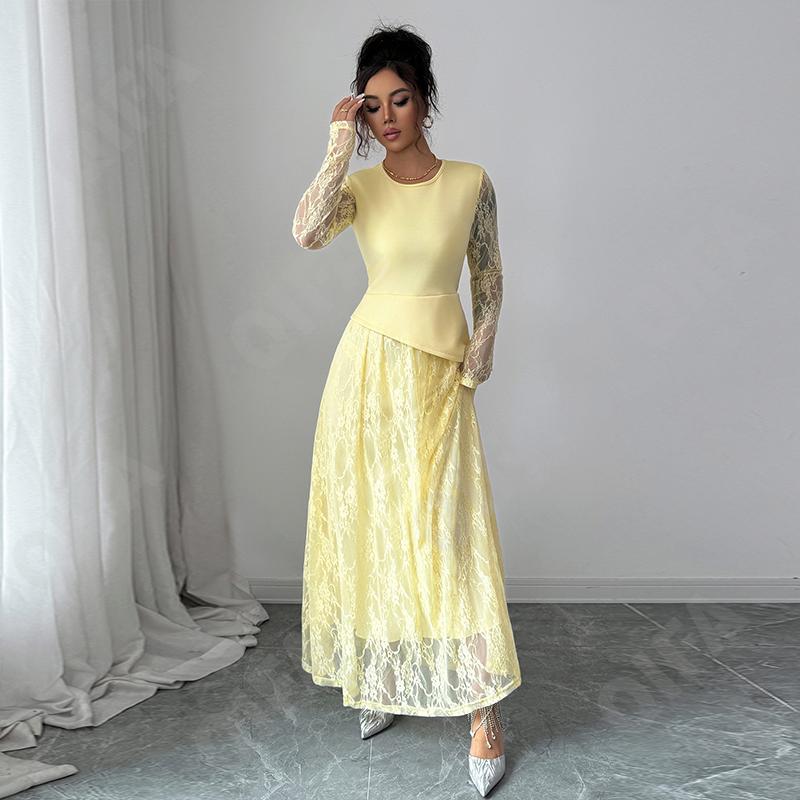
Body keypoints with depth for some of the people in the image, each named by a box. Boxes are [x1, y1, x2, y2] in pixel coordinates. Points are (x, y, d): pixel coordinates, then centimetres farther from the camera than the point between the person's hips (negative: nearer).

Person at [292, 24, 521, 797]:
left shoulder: (471, 181, 3)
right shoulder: (357, 185, 3)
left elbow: (489, 276, 10)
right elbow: (306, 232, -18)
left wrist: (483, 343, -4)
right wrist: (340, 146, -14)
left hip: (439, 374, -1)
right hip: (369, 364, 1)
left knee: (448, 530, -4)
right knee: (369, 522, 6)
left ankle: (483, 712, 6)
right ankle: (378, 675, 25)